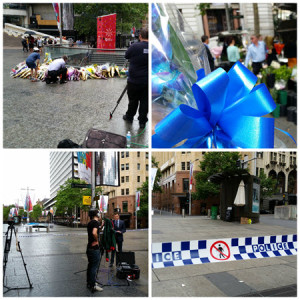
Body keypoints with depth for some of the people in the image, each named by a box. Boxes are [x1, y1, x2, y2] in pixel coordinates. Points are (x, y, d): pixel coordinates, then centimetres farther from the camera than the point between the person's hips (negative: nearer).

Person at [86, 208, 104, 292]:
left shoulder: (90, 223, 11)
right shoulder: (96, 222, -17)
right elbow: (94, 233, -32)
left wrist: (101, 226, 18)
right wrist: (97, 240, -17)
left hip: (89, 247, 9)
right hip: (95, 248, -9)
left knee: (90, 266, 18)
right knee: (94, 267, -3)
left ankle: (89, 283, 28)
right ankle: (93, 286, 2)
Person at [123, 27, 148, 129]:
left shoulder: (135, 47, -15)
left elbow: (126, 56, 1)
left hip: (134, 81, -2)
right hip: (147, 81, 2)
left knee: (133, 100, 15)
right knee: (145, 101, 11)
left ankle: (129, 117, 34)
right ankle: (142, 121, 18)